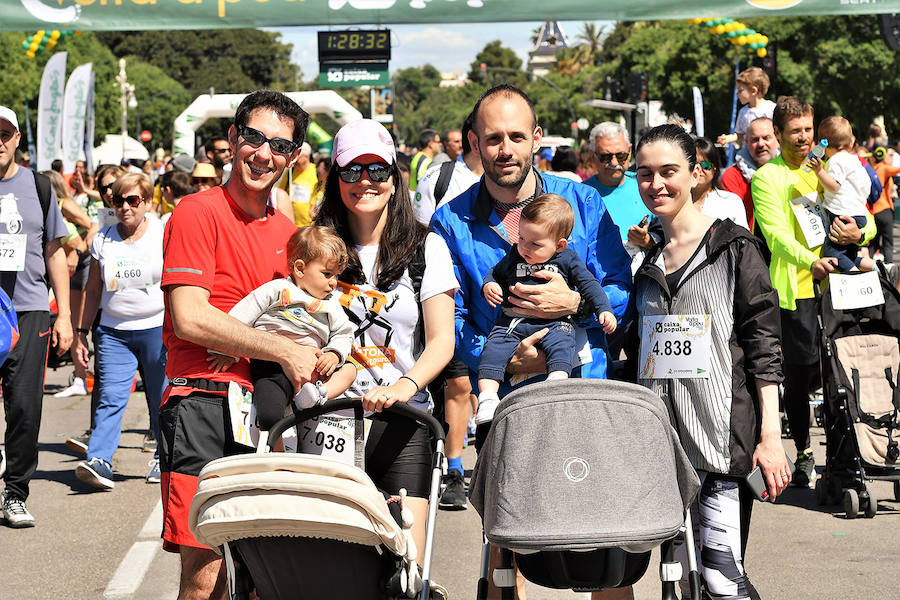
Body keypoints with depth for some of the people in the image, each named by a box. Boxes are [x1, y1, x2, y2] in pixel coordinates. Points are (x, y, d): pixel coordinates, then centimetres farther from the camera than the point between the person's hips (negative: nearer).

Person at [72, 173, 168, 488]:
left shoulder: (165, 234, -1)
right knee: (110, 397, -10)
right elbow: (93, 289, 14)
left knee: (161, 399, 4)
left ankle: (163, 459, 20)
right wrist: (81, 332, 10)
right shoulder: (103, 239, 8)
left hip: (157, 329, -2)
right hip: (113, 332, 2)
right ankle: (98, 461, -17)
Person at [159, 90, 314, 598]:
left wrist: (317, 355, 8)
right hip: (205, 405, -7)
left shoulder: (286, 230, 18)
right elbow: (189, 318, -14)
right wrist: (286, 351, -13)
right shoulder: (198, 213, -4)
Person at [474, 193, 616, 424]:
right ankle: (487, 395, -21)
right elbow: (495, 272, 23)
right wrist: (489, 285, 0)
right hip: (512, 321, 2)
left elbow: (589, 284, 7)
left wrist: (604, 310, -3)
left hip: (553, 322, -2)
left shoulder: (567, 259, 5)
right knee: (494, 347, -19)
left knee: (561, 345, -31)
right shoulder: (515, 255, 12)